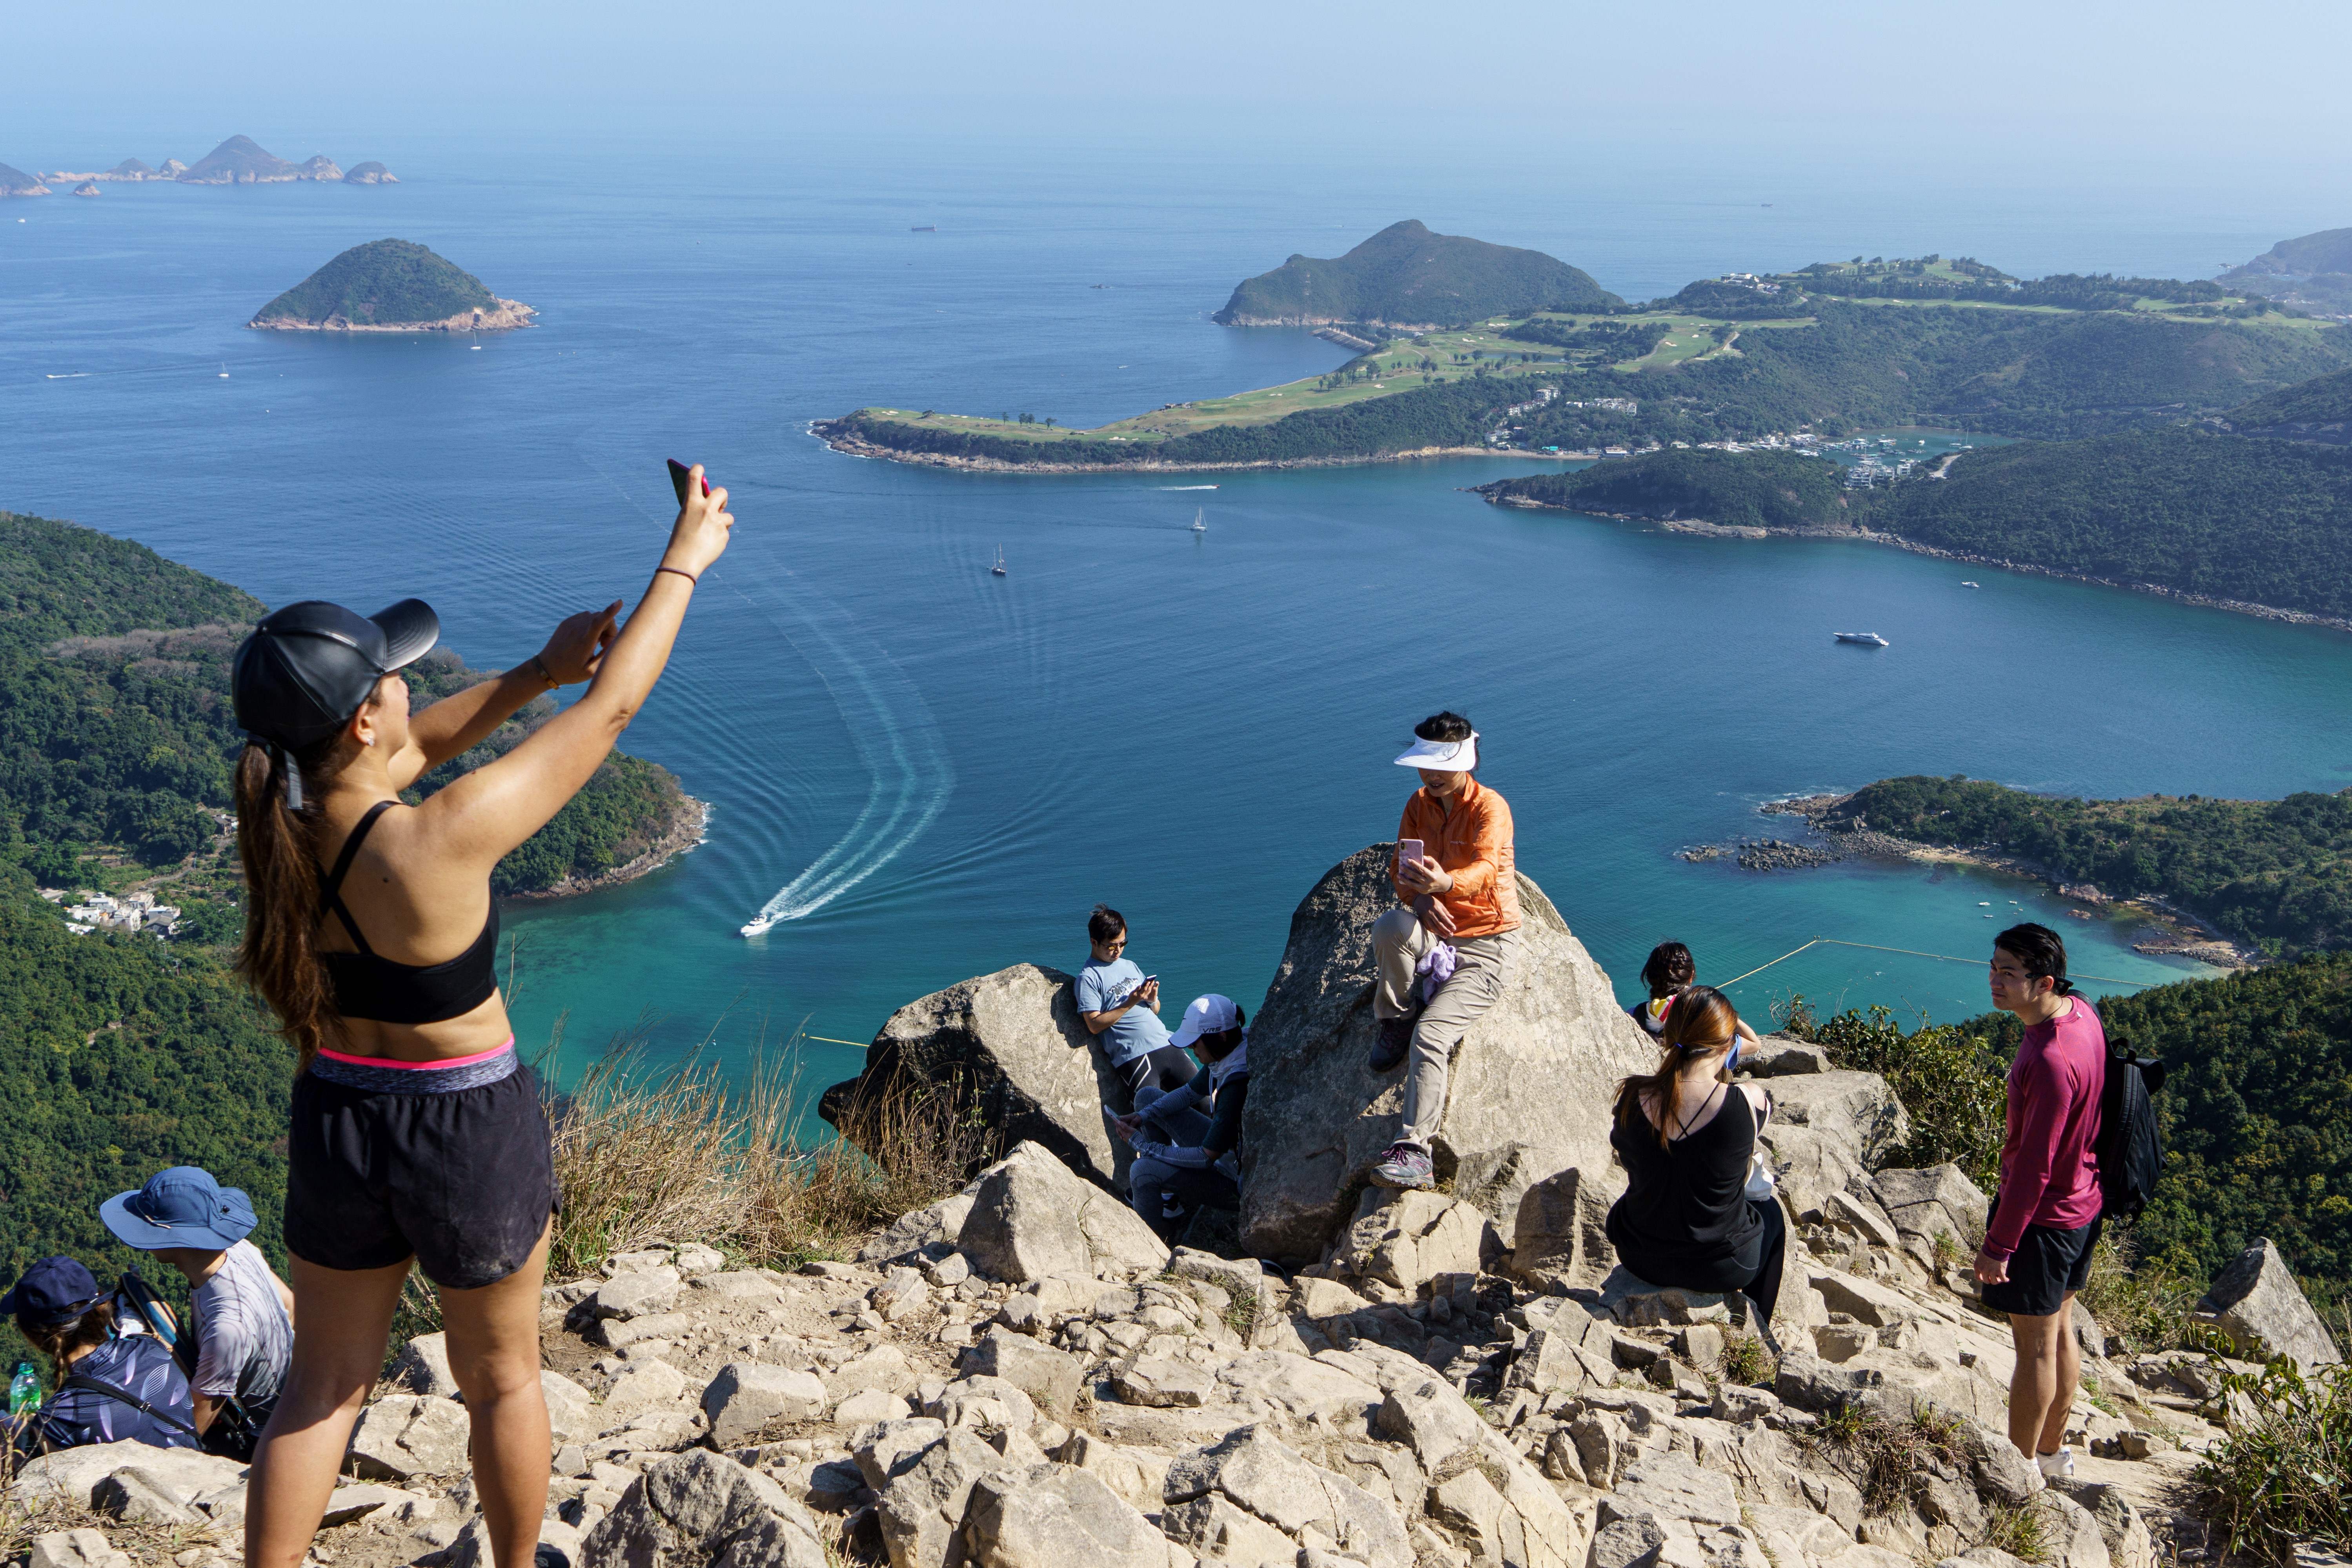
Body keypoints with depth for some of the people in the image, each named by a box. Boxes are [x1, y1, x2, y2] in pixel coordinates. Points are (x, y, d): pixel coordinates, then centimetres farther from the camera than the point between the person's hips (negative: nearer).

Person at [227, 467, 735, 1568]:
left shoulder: (280, 821, -13)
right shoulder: (441, 842, -30)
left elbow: (412, 752, 7)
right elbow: (612, 708, -21)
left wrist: (533, 674, 0)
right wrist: (683, 561, -10)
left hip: (336, 1119, 5)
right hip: (472, 1132, -4)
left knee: (322, 1385, 21)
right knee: (501, 1377, 20)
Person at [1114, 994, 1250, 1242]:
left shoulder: (1239, 1085, -34)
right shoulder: (1225, 1056, -7)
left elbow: (1206, 1158, -29)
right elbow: (1190, 1093, 10)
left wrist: (1140, 1144, -20)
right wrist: (1142, 1117, -5)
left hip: (1238, 1183, -10)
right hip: (1222, 1145, 10)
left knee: (1143, 1171, -26)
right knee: (1147, 1096, 9)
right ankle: (1174, 1194, 7)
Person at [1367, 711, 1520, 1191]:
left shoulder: (1491, 808, -14)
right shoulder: (1419, 804, 6)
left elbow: (1486, 868, -33)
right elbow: (1400, 865, 7)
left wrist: (1446, 884, -56)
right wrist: (1421, 898, -17)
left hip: (1486, 942, -5)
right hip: (1436, 931, 5)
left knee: (1432, 1035, -27)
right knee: (1390, 927, -33)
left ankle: (1413, 1150, -29)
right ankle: (1399, 1021, -9)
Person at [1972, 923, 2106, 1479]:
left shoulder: (2050, 1062, -32)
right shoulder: (2081, 1012, -3)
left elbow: (2034, 1166, -27)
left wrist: (1998, 1244, -18)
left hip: (2043, 1216, -9)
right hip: (2084, 1202, 9)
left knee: (2036, 1345, 7)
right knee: (2060, 1329, 22)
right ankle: (2053, 1451, 39)